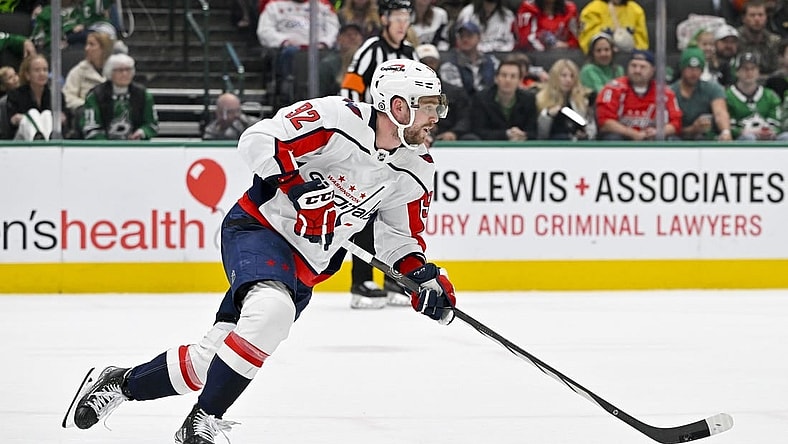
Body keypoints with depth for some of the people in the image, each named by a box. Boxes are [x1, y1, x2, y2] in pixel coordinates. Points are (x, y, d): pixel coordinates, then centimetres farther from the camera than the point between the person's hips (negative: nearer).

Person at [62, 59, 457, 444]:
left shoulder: (414, 172, 1)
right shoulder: (338, 118, -19)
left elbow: (401, 236, 14)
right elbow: (257, 140, -20)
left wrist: (424, 275, -3)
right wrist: (294, 184, -30)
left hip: (305, 265, 7)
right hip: (258, 227, -7)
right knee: (272, 310, -36)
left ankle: (123, 383, 26)